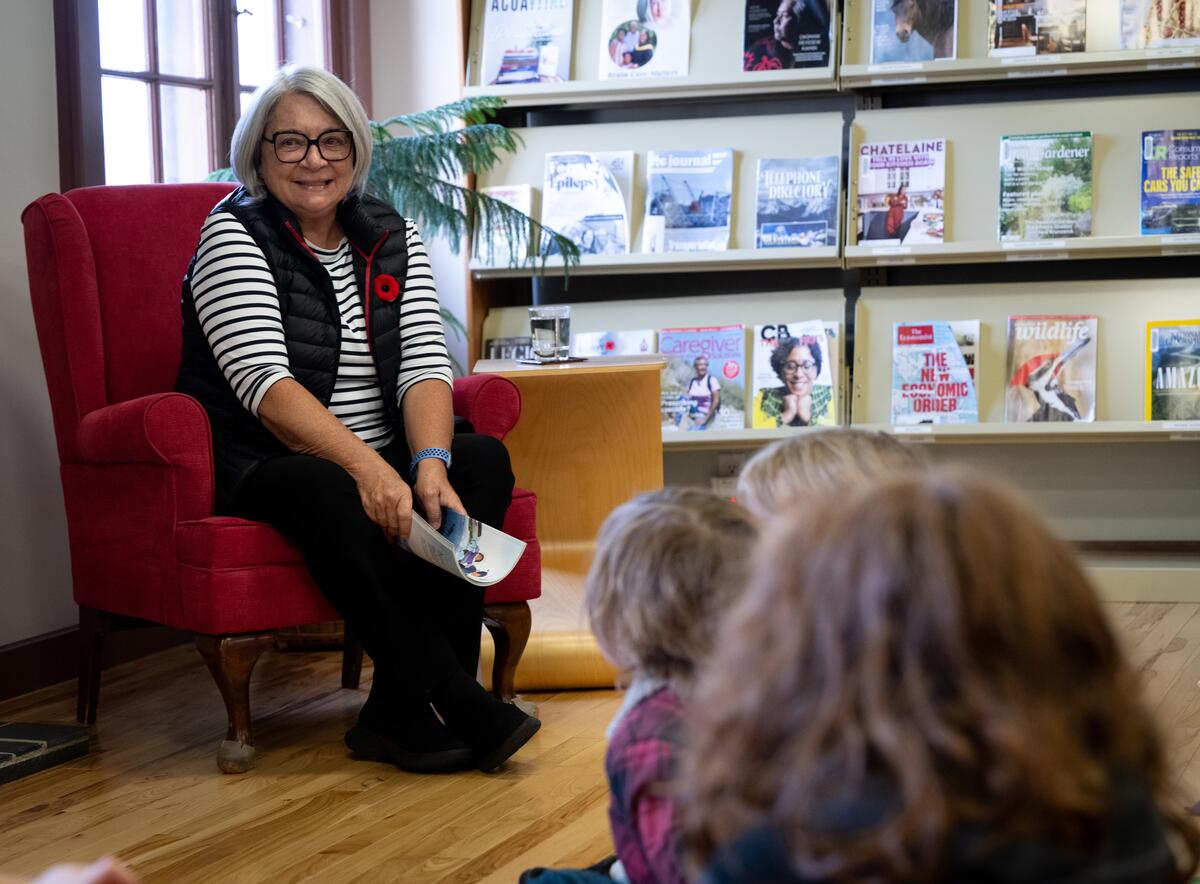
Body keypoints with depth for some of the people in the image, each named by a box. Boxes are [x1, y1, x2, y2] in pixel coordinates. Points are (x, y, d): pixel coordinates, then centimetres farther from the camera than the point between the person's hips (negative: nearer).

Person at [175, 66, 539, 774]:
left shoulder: (394, 238, 9)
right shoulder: (235, 236, -7)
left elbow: (425, 363, -4)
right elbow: (266, 383, -21)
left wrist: (429, 463, -25)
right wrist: (368, 468, -34)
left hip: (380, 457, 5)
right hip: (260, 464, -5)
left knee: (484, 461, -22)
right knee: (331, 494, -37)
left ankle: (400, 713, -26)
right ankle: (460, 704, -34)